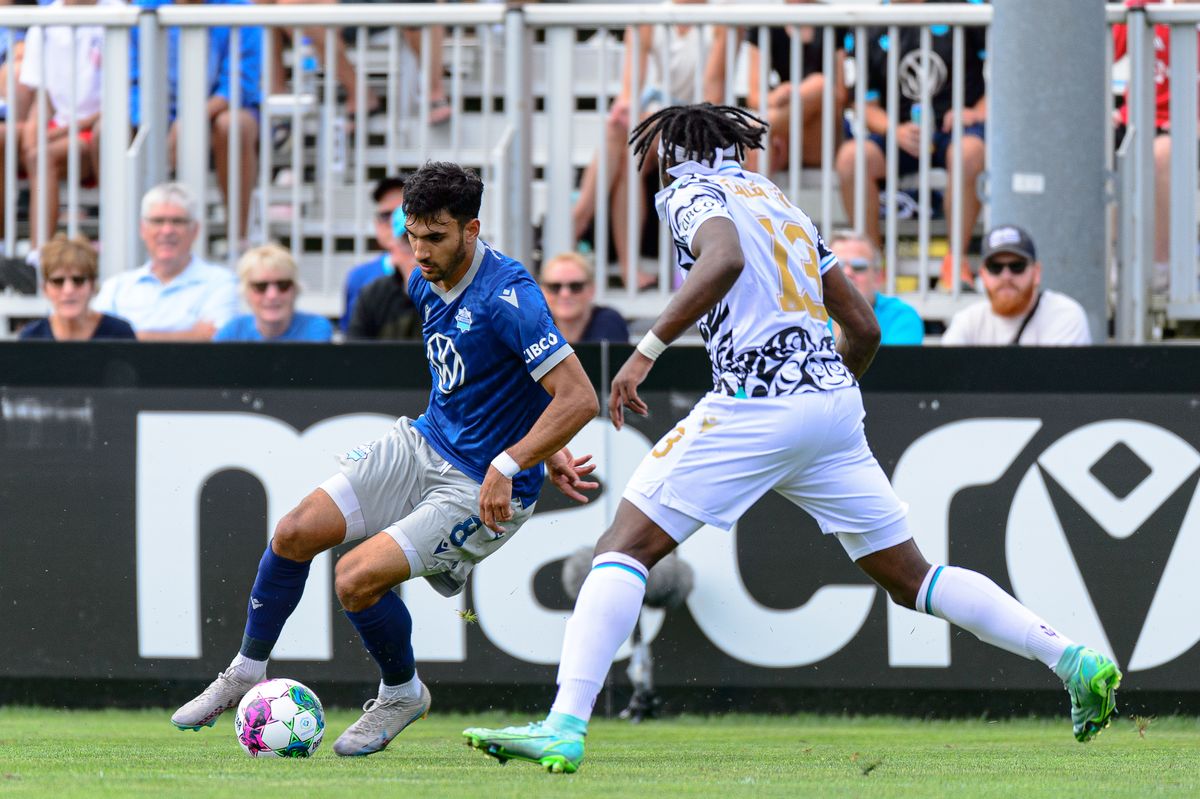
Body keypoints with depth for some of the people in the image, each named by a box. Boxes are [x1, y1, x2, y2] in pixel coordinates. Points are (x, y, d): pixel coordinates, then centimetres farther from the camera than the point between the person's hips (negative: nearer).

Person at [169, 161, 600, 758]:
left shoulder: (507, 296, -25)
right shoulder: (426, 284, 2)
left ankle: (403, 693, 9)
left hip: (483, 491, -8)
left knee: (356, 578, -21)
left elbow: (579, 398, -28)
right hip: (422, 442, 8)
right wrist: (549, 454, 11)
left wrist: (507, 467, -31)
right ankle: (246, 671, 18)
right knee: (296, 532, -5)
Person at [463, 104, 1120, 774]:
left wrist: (647, 351, -21)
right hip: (833, 400, 7)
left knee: (625, 548, -5)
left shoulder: (689, 191, 5)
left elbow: (724, 260, -20)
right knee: (911, 576, 15)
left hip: (756, 402, -7)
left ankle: (566, 727, -19)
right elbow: (864, 327, 23)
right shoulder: (780, 203, 25)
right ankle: (1074, 659, 6)